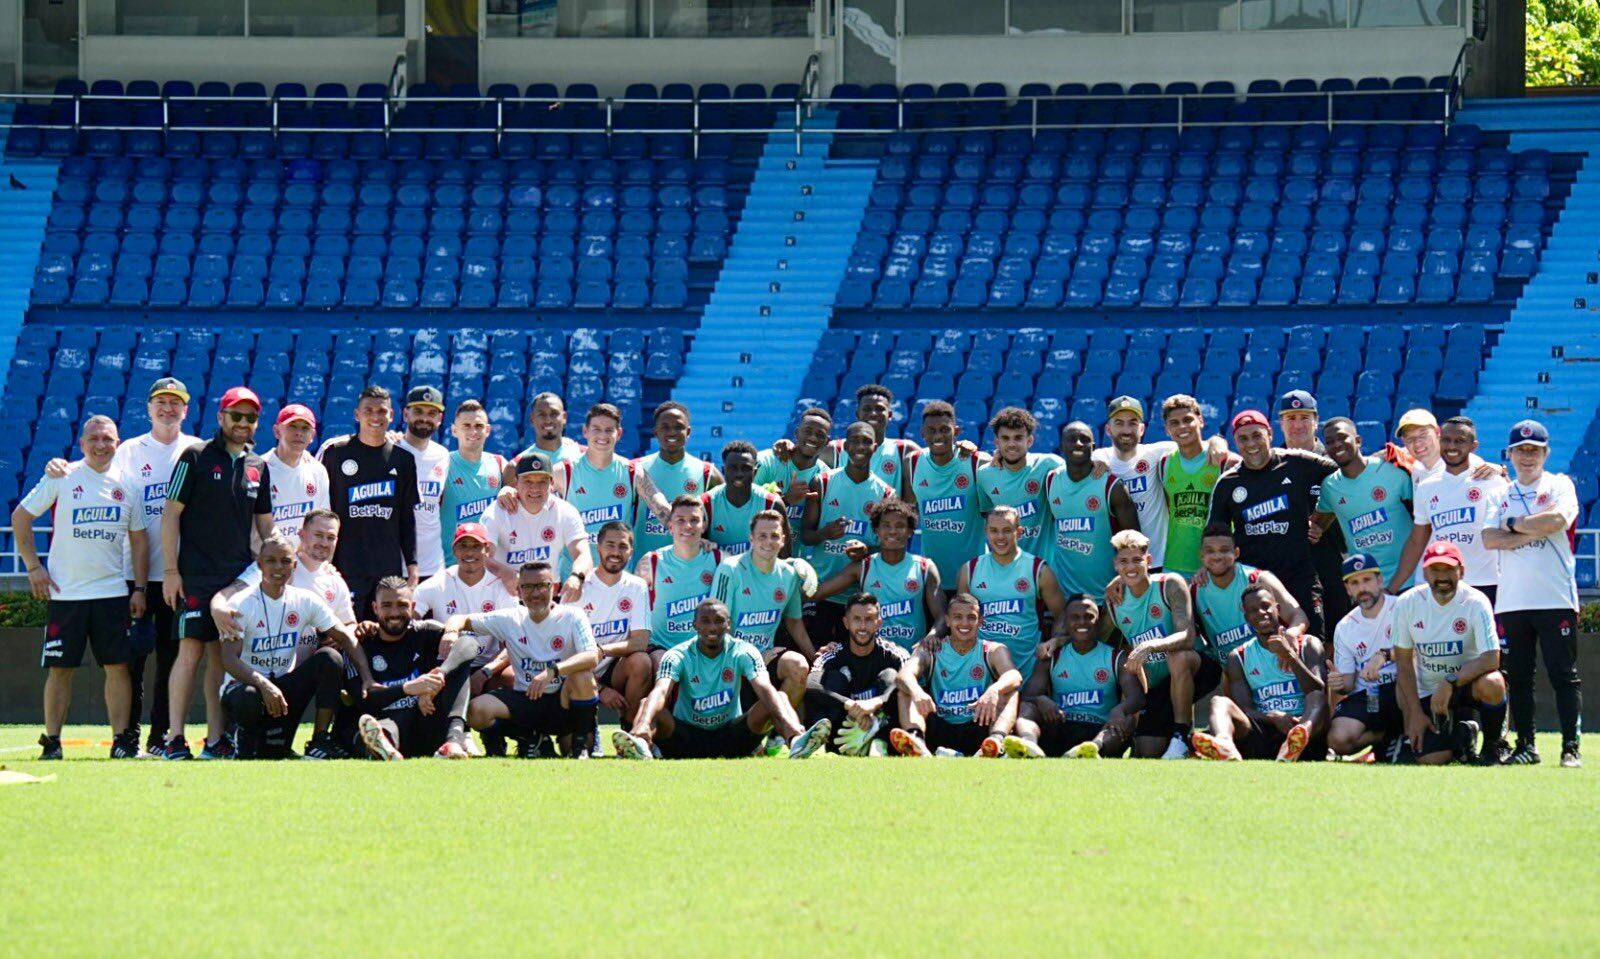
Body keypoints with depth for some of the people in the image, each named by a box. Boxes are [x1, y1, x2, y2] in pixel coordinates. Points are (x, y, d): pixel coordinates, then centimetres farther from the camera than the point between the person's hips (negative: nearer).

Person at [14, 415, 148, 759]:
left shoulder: (126, 486, 8)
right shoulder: (62, 478, 0)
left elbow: (139, 540, 14)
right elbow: (20, 517, 3)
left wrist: (140, 588, 7)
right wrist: (33, 566, -4)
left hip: (112, 591, 2)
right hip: (65, 592, -2)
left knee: (118, 666, -2)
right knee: (60, 667, -1)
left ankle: (122, 740, 2)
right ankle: (51, 741, 4)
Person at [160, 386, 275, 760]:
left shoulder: (258, 467, 14)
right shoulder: (195, 458, -1)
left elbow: (264, 523, 21)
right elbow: (171, 514, -3)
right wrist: (171, 571, -10)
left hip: (240, 575, 5)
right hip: (197, 575, -5)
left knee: (224, 656, 4)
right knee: (191, 650, -10)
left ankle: (216, 739, 5)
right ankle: (175, 739, -10)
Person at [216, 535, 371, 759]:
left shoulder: (305, 600, 1)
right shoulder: (242, 604, -11)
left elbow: (345, 637, 1)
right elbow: (229, 659, -21)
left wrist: (367, 679, -14)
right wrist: (263, 685, -38)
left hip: (284, 685, 4)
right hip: (245, 683, -4)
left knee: (330, 658, -19)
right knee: (247, 700, -41)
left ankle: (320, 741, -12)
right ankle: (248, 735, -2)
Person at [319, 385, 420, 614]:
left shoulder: (403, 459, 10)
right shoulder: (336, 453, 2)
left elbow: (407, 517, 14)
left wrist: (412, 563, 8)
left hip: (390, 569, 3)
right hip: (347, 567, -3)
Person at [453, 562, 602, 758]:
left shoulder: (571, 616, -8)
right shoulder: (510, 619, 2)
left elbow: (592, 657, -23)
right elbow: (463, 620, 7)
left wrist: (553, 671, -40)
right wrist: (452, 632, -19)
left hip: (563, 701, -3)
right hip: (525, 701, 3)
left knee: (582, 674, -35)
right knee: (476, 711, -23)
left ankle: (580, 745, -12)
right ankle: (528, 738, 7)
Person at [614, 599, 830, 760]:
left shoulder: (743, 652, -7)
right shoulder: (679, 656, -11)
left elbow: (765, 689, -24)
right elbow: (661, 691, -31)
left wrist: (788, 723, -45)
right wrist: (643, 724, -53)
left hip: (731, 737, 1)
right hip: (687, 735, -1)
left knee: (779, 699, -22)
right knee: (649, 706, -29)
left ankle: (796, 742, -54)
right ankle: (641, 747, -62)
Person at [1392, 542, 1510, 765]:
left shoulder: (1476, 602, -17)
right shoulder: (1408, 603, -8)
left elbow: (1491, 659, -25)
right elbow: (1403, 662, -1)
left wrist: (1450, 683, -35)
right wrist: (1415, 713, -7)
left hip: (1468, 680, -2)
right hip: (1429, 692, 2)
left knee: (1490, 684, -38)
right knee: (1429, 760, -18)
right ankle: (1461, 732, 20)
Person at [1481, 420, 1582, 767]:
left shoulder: (1559, 486, 5)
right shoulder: (1500, 495, 15)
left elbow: (1558, 519, -16)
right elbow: (1489, 539, -1)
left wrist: (1513, 524, -5)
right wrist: (1536, 529, -10)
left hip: (1555, 599, -4)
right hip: (1511, 601, 4)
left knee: (1564, 674, -5)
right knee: (1517, 676, 5)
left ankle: (1571, 748, -5)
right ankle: (1526, 746, 11)